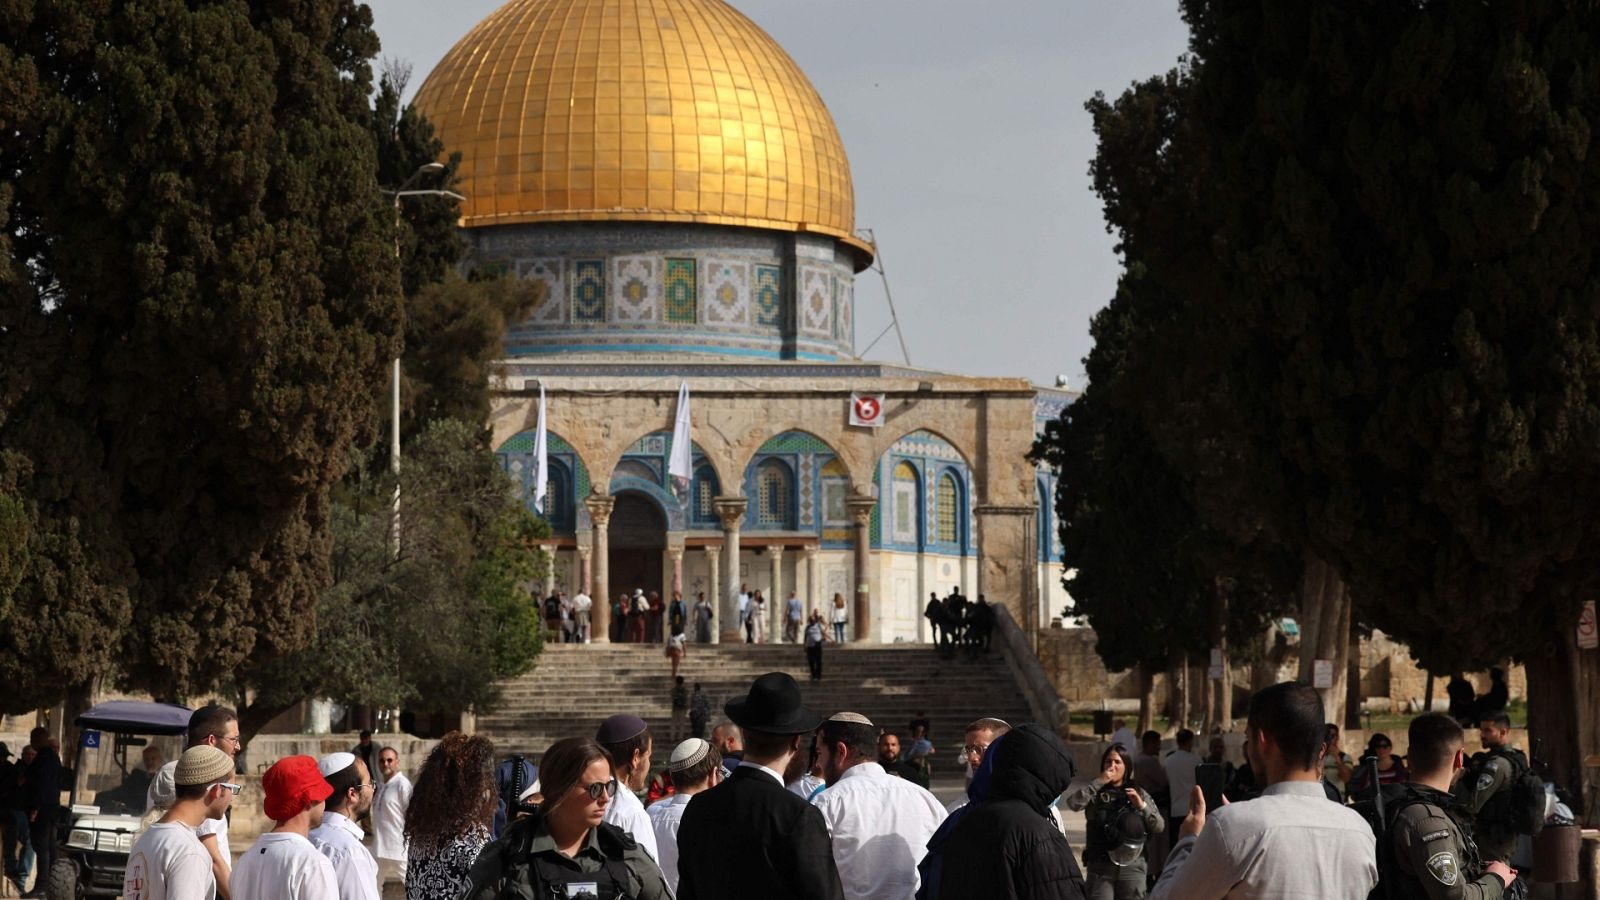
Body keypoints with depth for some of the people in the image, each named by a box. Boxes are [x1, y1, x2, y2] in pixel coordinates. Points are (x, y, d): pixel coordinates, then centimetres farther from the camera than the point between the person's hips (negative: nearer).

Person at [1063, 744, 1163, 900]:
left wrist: (1142, 805, -11)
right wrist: (1098, 782, -15)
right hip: (1100, 867, -2)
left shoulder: (1139, 793, 8)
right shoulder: (1095, 792, 2)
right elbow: (1072, 803, -18)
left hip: (1132, 867, 2)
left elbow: (1159, 826, 3)